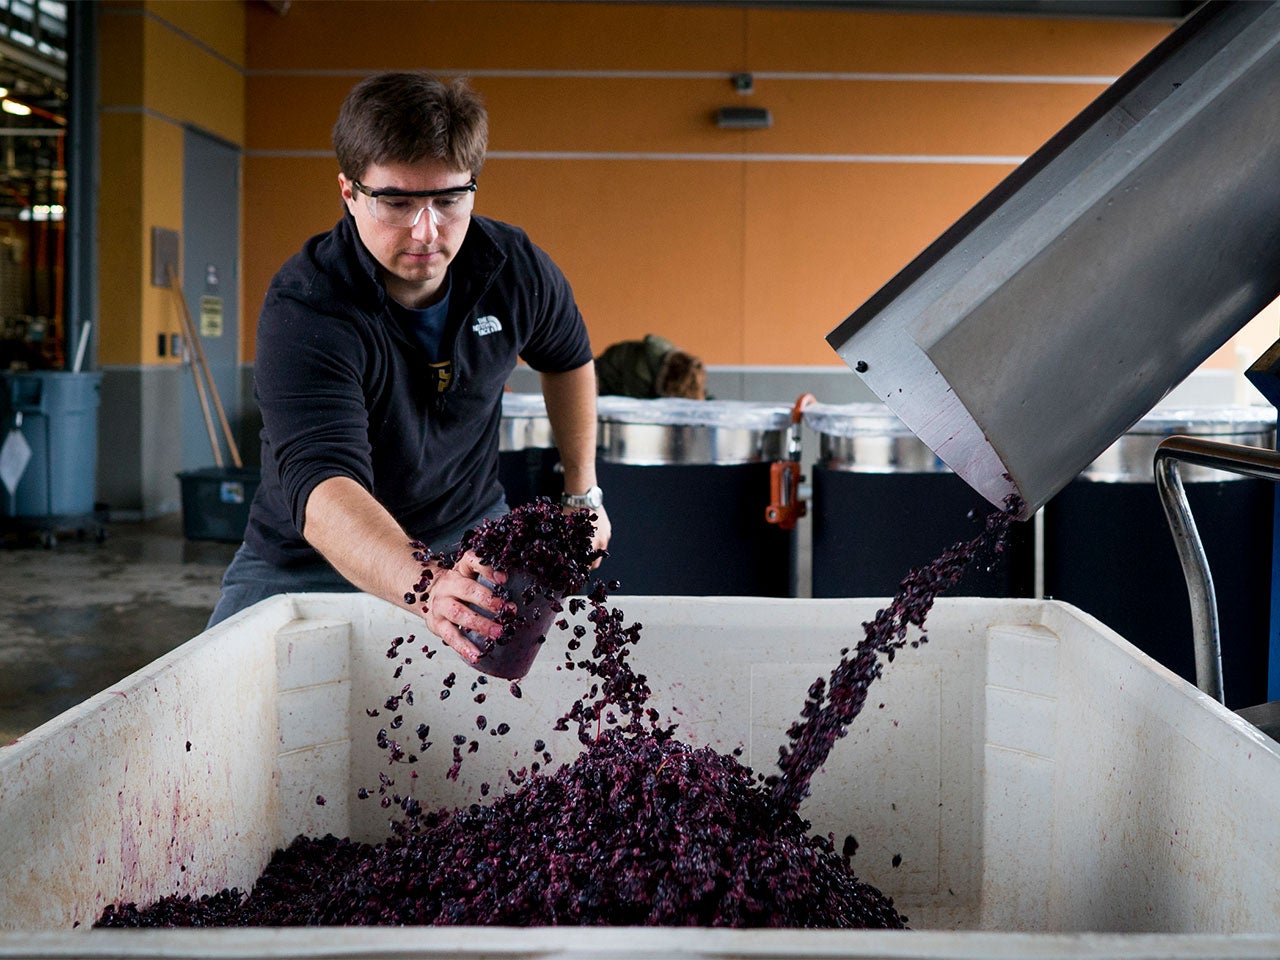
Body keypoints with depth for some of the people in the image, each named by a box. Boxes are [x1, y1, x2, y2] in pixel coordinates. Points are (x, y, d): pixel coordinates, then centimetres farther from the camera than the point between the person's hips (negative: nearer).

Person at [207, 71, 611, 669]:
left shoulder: (516, 269, -13)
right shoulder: (303, 311, -30)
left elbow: (568, 358, 11)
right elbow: (321, 486, -46)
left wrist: (582, 491, 11)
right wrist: (427, 588, -63)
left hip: (468, 541, 3)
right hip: (306, 563, -3)